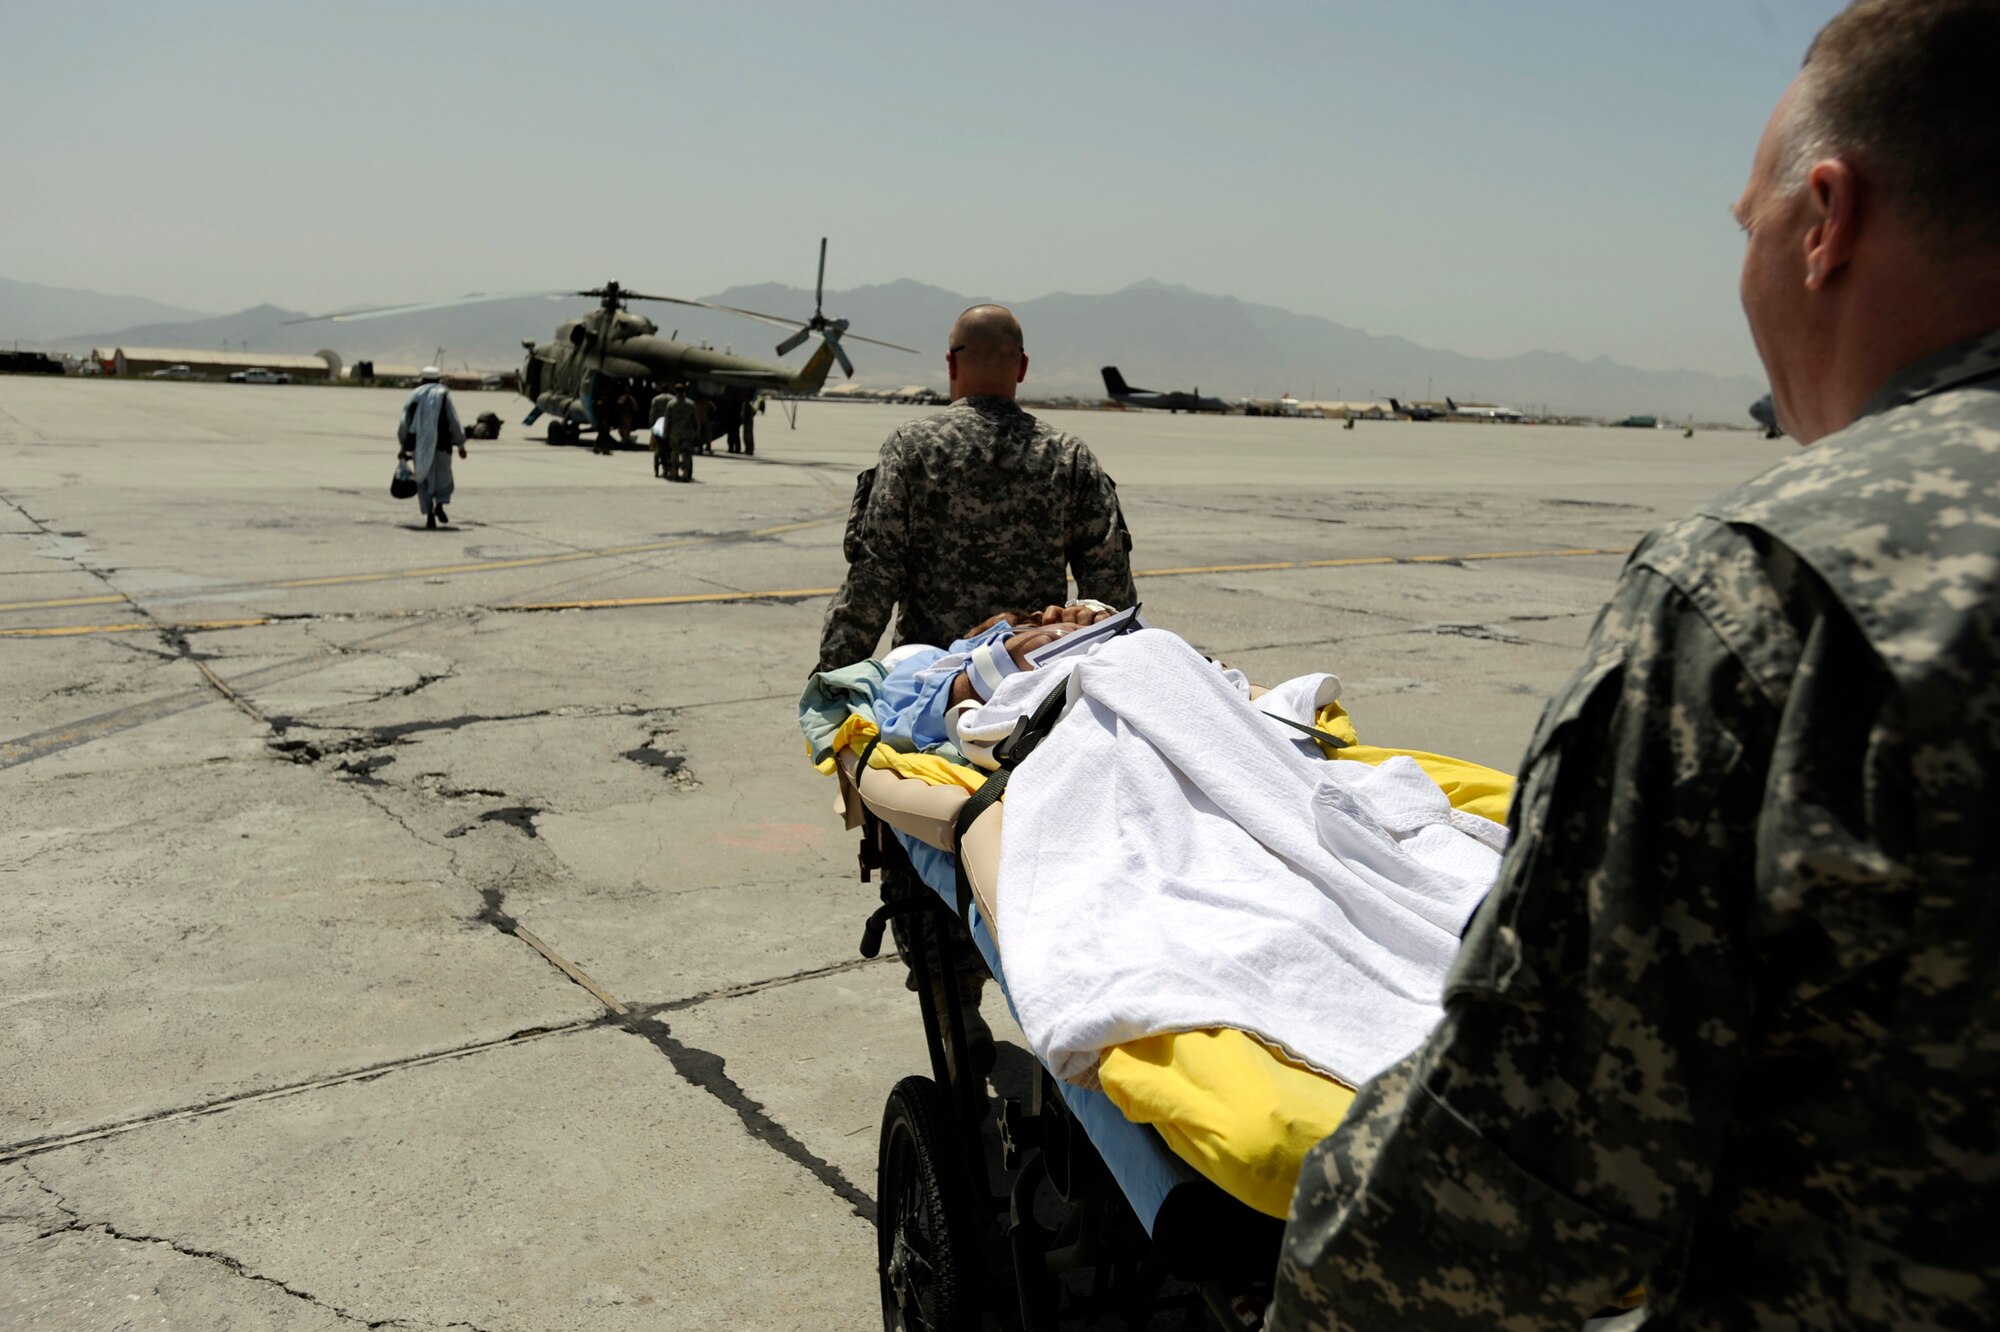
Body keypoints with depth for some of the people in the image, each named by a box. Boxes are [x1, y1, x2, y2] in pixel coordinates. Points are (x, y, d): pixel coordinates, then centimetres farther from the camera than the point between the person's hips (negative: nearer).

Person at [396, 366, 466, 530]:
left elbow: (404, 423, 7)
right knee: (443, 475, 12)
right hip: (441, 442, -1)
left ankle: (429, 514, -3)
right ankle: (440, 503, -12)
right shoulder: (443, 394, 7)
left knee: (423, 479, 7)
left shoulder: (414, 395, 12)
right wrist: (460, 444, 4)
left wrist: (402, 446, 12)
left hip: (418, 444, 1)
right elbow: (454, 421, 0)